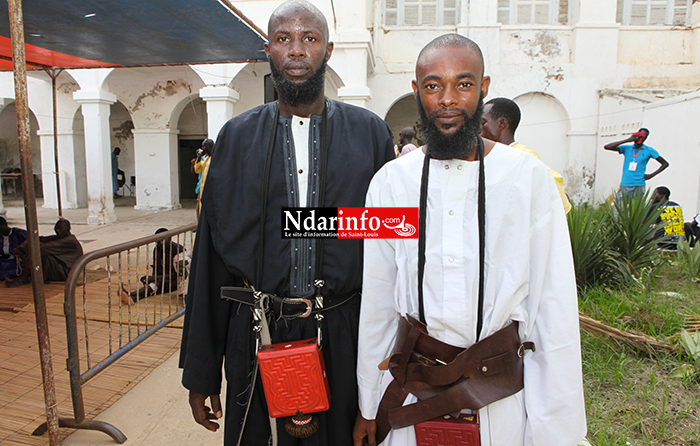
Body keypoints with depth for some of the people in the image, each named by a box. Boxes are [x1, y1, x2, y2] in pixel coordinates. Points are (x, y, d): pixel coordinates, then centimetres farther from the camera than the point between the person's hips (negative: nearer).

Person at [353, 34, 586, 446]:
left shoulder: (529, 177, -8)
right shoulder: (391, 182, -3)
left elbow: (554, 308, -7)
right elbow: (376, 302, 1)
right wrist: (368, 407, 7)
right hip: (409, 391, 2)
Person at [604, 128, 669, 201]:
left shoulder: (649, 150, 5)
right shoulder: (626, 148, 7)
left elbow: (665, 163, 13)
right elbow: (606, 147, -6)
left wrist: (651, 175, 0)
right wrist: (627, 140, -10)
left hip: (639, 187, -1)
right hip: (624, 185, 1)